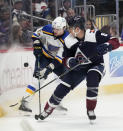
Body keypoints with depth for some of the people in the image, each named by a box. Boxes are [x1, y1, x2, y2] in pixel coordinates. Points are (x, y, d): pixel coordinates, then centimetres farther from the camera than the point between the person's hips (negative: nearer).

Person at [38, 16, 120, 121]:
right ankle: (48, 109, 16)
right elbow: (65, 60, -2)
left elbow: (115, 42, -21)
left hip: (96, 65, -4)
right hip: (78, 68, 4)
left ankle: (90, 109, -20)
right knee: (63, 87, -5)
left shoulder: (94, 35, -23)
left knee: (92, 77, -35)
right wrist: (70, 61, -26)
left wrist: (105, 47, -42)